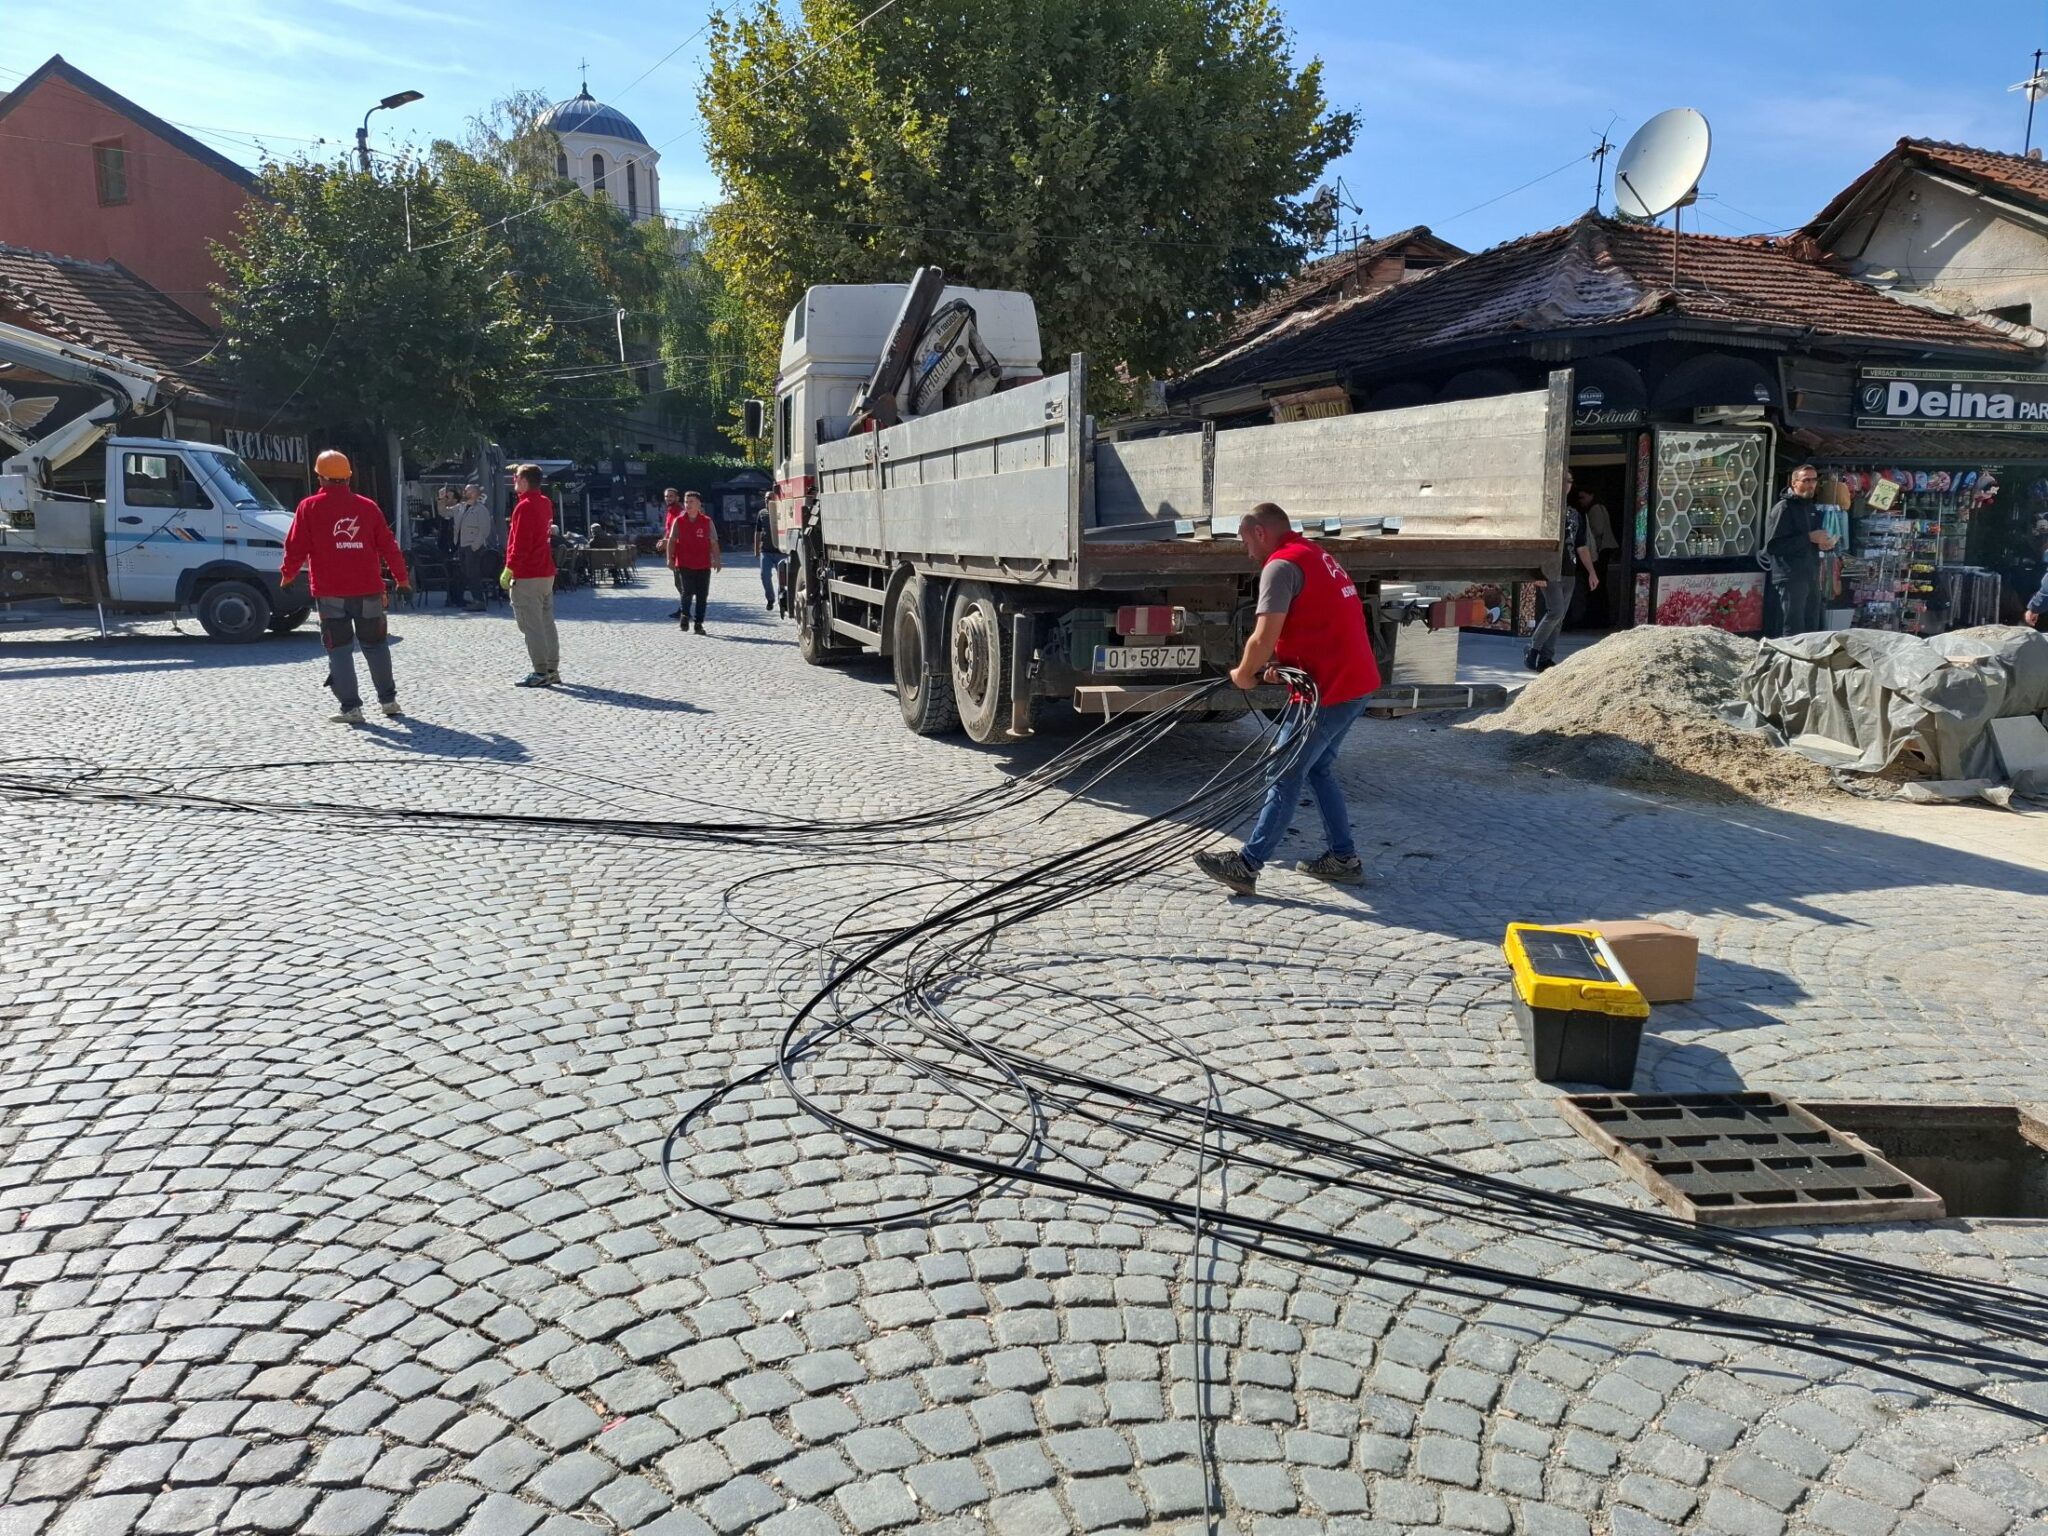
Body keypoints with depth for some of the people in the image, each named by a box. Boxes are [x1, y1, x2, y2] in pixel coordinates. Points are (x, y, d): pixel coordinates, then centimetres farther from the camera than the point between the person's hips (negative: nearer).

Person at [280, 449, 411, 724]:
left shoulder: (309, 507, -3)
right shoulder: (368, 506, 3)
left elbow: (296, 546, -3)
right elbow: (388, 545, 6)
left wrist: (288, 574, 14)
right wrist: (401, 577, 17)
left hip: (330, 593, -2)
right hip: (368, 590, 2)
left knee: (339, 649, 3)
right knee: (375, 645, 15)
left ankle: (351, 707, -3)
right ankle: (388, 701, 19)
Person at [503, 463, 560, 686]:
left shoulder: (525, 506, -15)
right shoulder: (545, 503, 10)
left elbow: (520, 544, -19)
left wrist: (509, 570, -15)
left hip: (527, 576, -9)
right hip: (547, 572, 9)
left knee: (531, 625, -6)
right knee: (547, 622, 11)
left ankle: (541, 673, -6)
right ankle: (552, 669, 14)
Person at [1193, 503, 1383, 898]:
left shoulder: (1281, 565, -12)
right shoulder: (1316, 557, 19)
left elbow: (1264, 636, -19)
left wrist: (1244, 673, -2)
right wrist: (1281, 664, 8)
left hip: (1330, 690, -10)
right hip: (1355, 682, 10)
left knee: (1284, 776, -6)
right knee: (1318, 768, 19)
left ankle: (1247, 866, -3)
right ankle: (1343, 858, 23)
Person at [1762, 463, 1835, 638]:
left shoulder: (1812, 508, 18)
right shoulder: (1783, 507, -8)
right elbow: (1773, 545, -20)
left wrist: (1826, 543, 8)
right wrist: (1809, 538, -19)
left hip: (1812, 577, 9)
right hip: (1790, 578, -9)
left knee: (1812, 630, 11)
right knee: (1793, 632, -9)